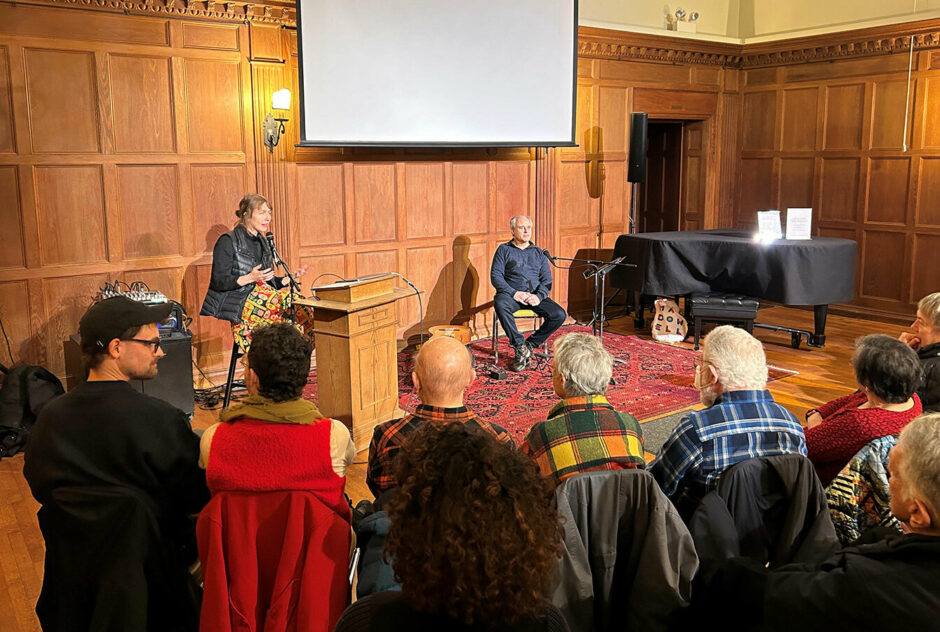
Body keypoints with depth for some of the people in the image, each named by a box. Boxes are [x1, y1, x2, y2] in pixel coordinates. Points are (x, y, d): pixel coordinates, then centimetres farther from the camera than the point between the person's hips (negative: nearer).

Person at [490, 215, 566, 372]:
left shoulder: (538, 252, 19)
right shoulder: (504, 250, 10)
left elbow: (547, 279, 11)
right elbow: (495, 276, -1)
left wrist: (539, 296, -11)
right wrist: (515, 293, -16)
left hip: (535, 296, 3)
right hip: (511, 295, -3)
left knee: (559, 314, -22)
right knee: (500, 304, -38)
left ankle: (530, 344, -7)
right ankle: (520, 346, -27)